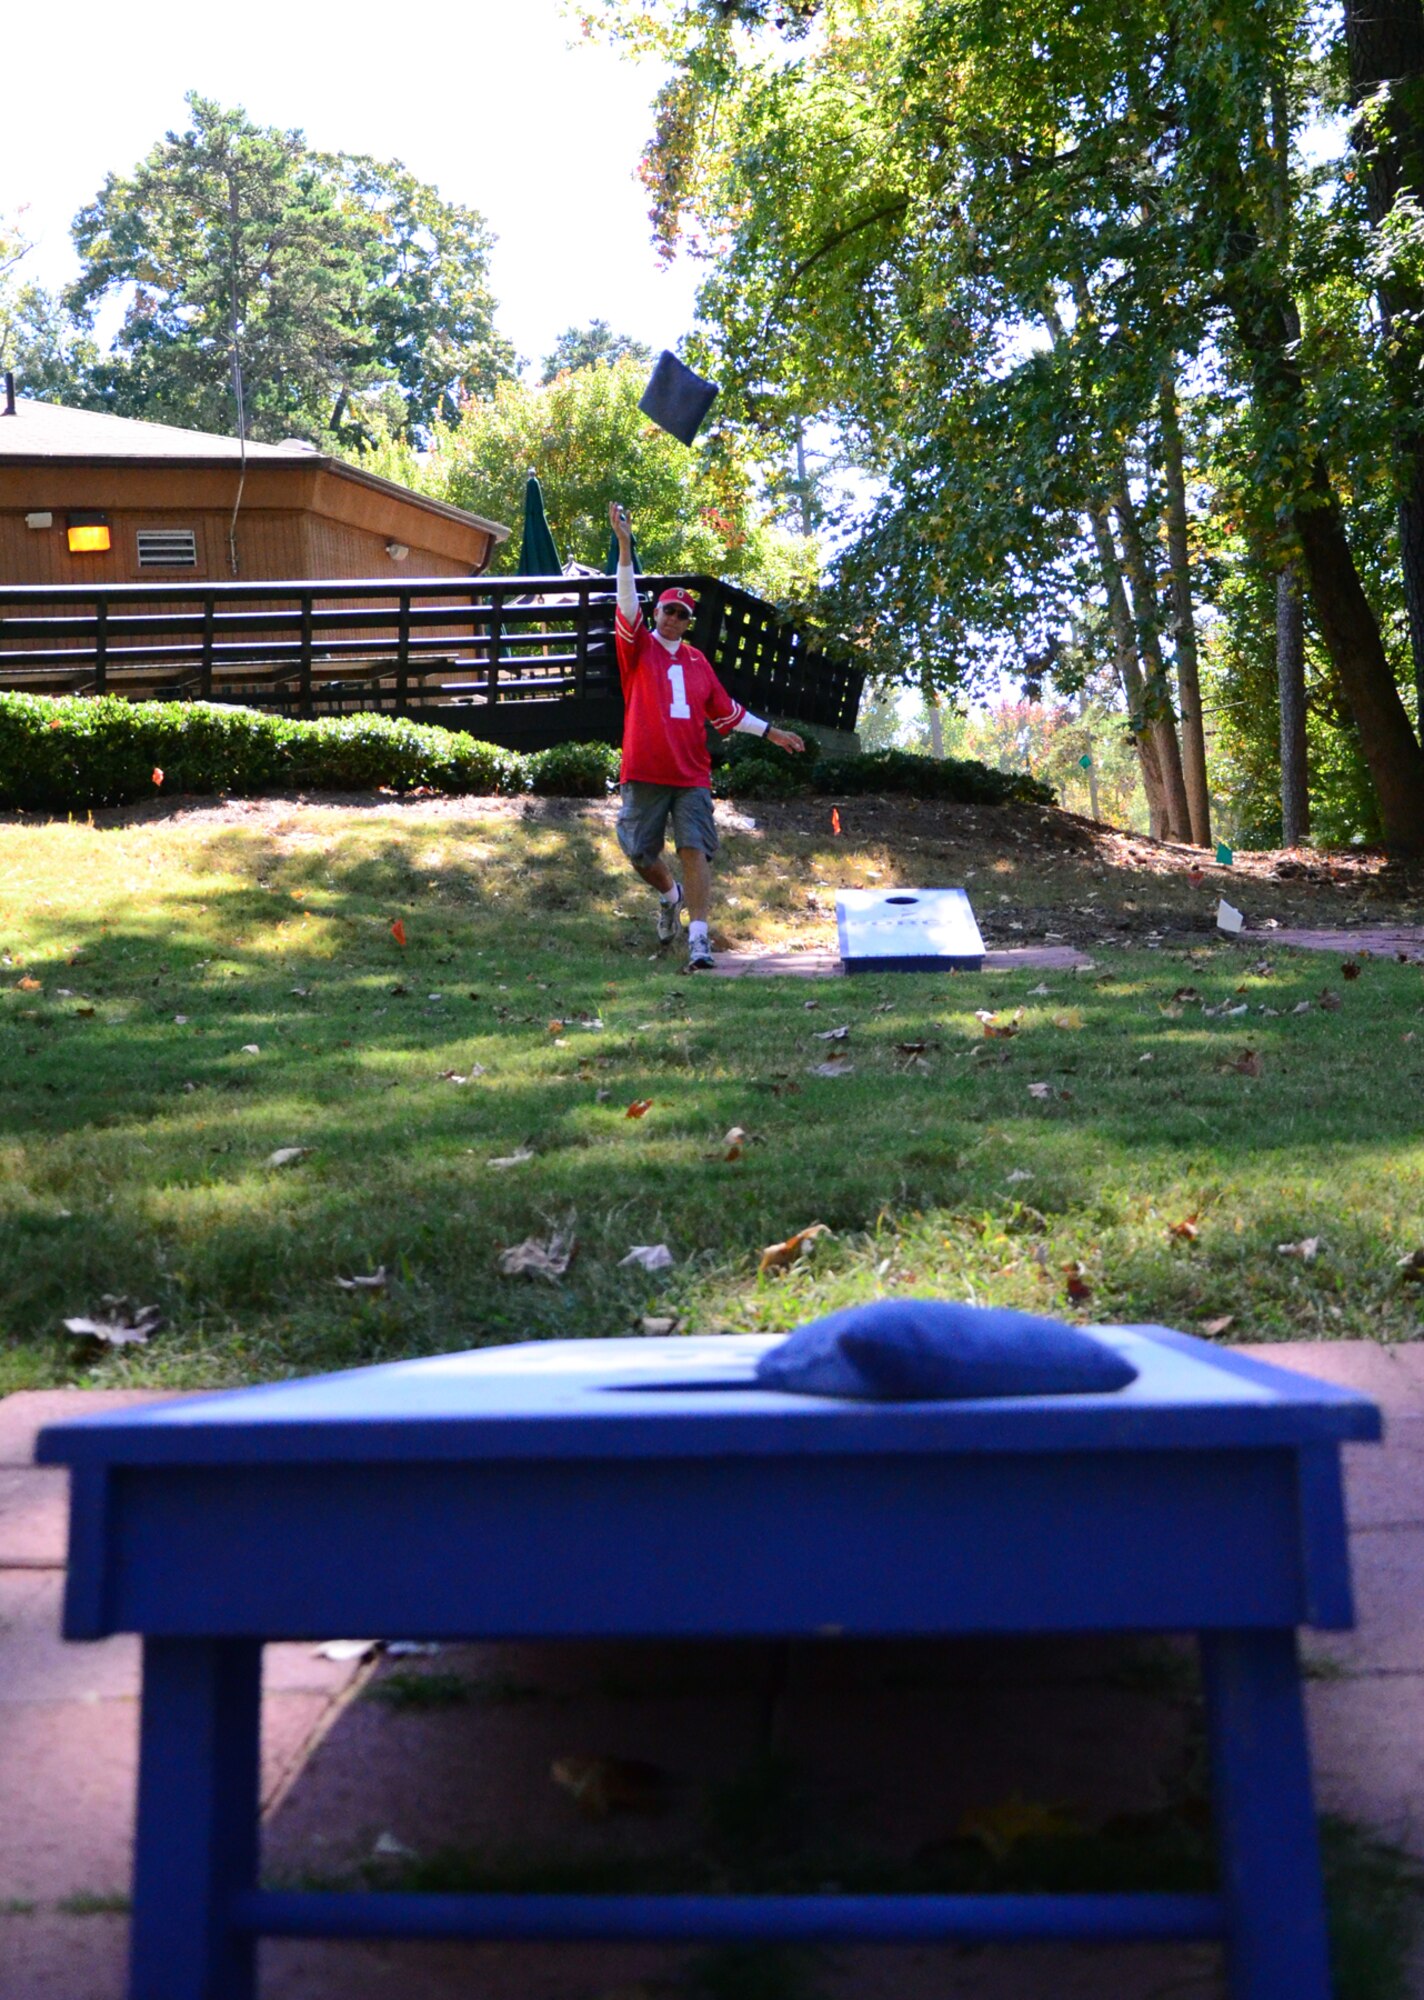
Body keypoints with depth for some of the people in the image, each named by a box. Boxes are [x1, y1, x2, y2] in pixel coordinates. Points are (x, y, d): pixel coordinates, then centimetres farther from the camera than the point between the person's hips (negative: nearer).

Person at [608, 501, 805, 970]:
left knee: (695, 851, -10)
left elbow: (725, 710, 25)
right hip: (643, 773, -1)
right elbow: (627, 601, -10)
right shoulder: (638, 648, 5)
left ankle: (698, 938, -12)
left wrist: (769, 731, 25)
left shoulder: (697, 661, 15)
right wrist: (625, 546, -22)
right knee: (640, 852, 6)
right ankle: (670, 896, 38)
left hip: (691, 775, 2)